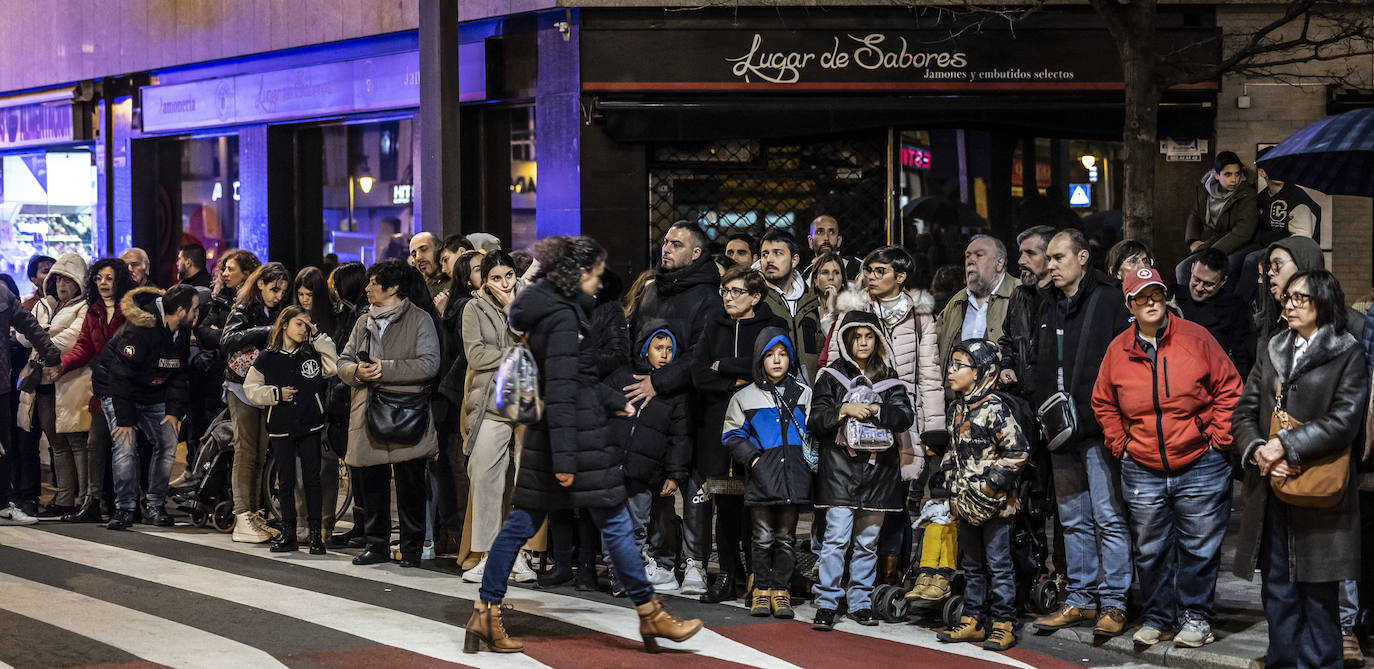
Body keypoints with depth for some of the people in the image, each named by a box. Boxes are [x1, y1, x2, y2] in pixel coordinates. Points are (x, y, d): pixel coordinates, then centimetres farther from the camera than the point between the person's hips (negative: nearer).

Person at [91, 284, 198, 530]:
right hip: (117, 392, -7)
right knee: (125, 445, -18)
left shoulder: (182, 332, -4)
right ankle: (124, 509, -9)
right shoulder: (139, 330, -28)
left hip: (152, 395, 7)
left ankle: (153, 505, 10)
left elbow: (178, 374, 6)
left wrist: (174, 410, -5)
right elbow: (120, 374, -26)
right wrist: (125, 419, -26)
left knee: (168, 444, -1)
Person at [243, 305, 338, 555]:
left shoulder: (312, 354, 4)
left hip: (310, 426, 0)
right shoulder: (267, 359, 3)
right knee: (286, 481, 5)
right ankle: (288, 534, 12)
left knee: (312, 480, 0)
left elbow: (334, 366, -11)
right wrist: (276, 394, -10)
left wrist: (318, 336, -9)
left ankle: (316, 534, 5)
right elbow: (251, 389, 4)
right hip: (281, 428, 0)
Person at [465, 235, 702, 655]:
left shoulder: (551, 309, 12)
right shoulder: (563, 317, -17)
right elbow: (561, 392, -22)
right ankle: (650, 615, 10)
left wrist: (615, 402, 31)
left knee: (521, 523, 10)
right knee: (615, 523, 1)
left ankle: (486, 614, 11)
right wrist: (565, 458, -24)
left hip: (543, 434, 10)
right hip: (576, 435, -10)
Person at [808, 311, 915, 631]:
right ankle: (826, 604, -6)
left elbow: (906, 415, 2)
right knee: (836, 538, -9)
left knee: (868, 541, 8)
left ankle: (860, 602, 16)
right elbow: (815, 419, -2)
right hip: (840, 469, -3)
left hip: (878, 469, 3)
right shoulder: (832, 375, 6)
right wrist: (844, 410, -16)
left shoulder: (889, 377, 13)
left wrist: (877, 410, -13)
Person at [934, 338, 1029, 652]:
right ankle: (973, 621, 23)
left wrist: (992, 483, -16)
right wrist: (953, 490, 14)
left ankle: (1003, 625, 4)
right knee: (972, 565, 15)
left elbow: (1018, 450, -18)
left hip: (994, 504, -8)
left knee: (998, 564, -2)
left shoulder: (994, 408, -15)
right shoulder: (957, 410, 10)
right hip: (967, 505, 8)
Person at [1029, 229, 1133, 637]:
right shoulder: (1048, 306, 16)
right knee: (1073, 519, 12)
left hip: (1098, 428, -7)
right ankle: (1082, 599, 20)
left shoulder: (1109, 300, -5)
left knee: (1109, 517, -5)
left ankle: (1113, 603, 0)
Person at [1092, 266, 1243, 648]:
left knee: (1198, 546, 4)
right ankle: (1159, 617, 22)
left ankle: (1195, 616, 16)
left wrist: (1217, 439, -4)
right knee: (1150, 550, 9)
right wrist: (1120, 443, 7)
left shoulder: (1195, 338, -5)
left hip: (1199, 467, -3)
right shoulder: (1119, 350, 3)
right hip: (1142, 470, 3)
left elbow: (1228, 390, 0)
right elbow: (1103, 403, 16)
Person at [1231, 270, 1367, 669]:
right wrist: (1257, 450, -9)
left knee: (1319, 595, 0)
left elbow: (1344, 420, -11)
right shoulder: (1272, 352, 16)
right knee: (1277, 591, 9)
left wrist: (1286, 445, -17)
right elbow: (1244, 413, 12)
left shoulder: (1347, 355, 0)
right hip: (1270, 493, 5)